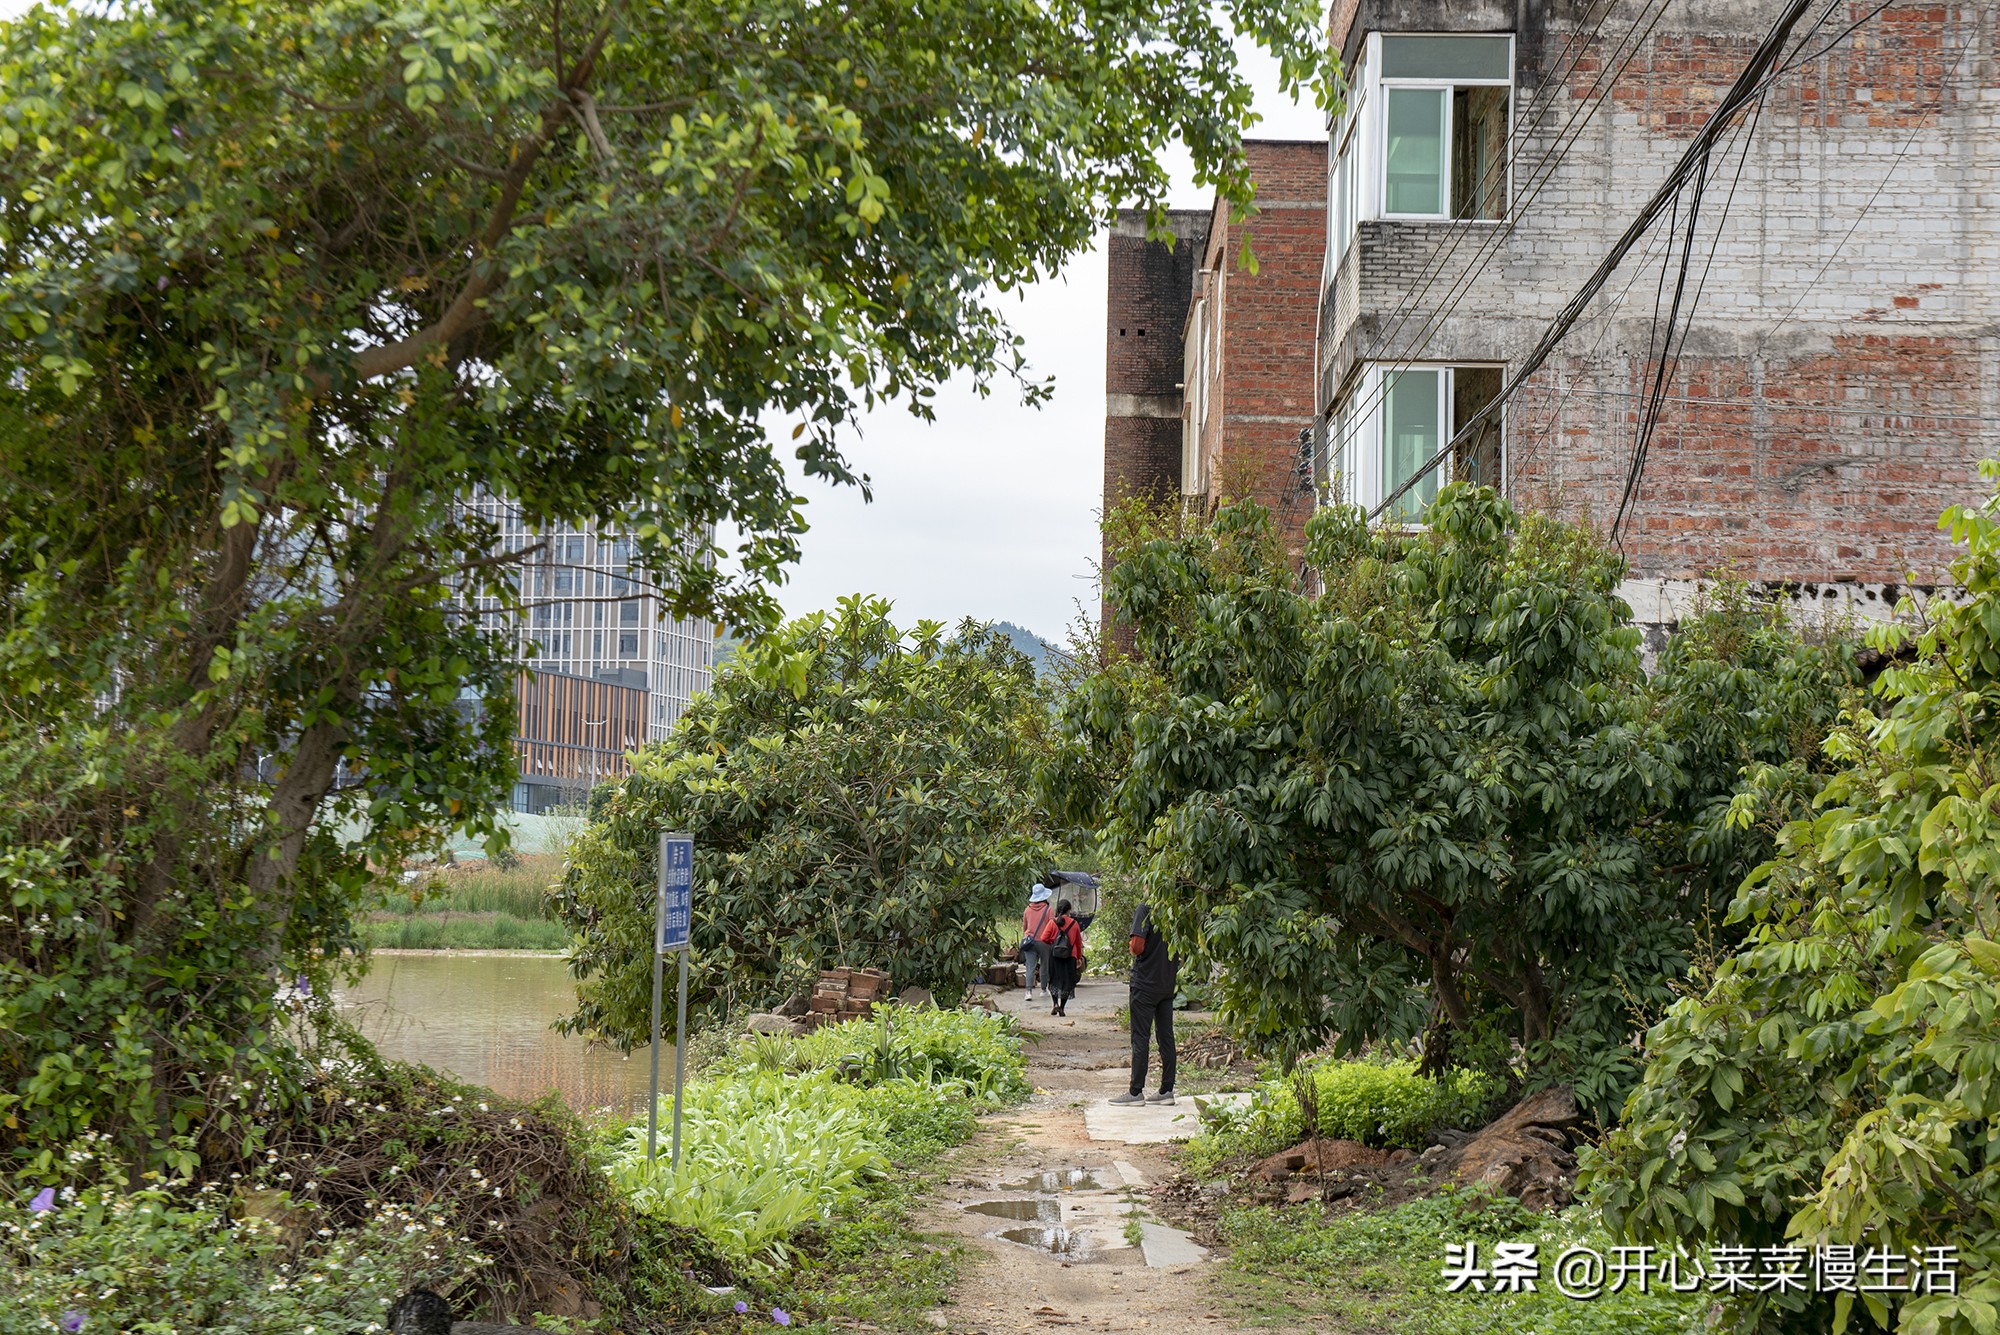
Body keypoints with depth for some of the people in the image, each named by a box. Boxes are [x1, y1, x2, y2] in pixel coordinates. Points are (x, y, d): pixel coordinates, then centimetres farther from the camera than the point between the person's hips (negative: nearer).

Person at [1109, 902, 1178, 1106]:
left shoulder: (1145, 909, -15)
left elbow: (1137, 947, -21)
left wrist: (1133, 950, -1)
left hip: (1146, 983, -6)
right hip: (1168, 982, 6)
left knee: (1140, 1037, -2)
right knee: (1166, 1036, 9)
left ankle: (1136, 1092, 0)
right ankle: (1167, 1090, 12)